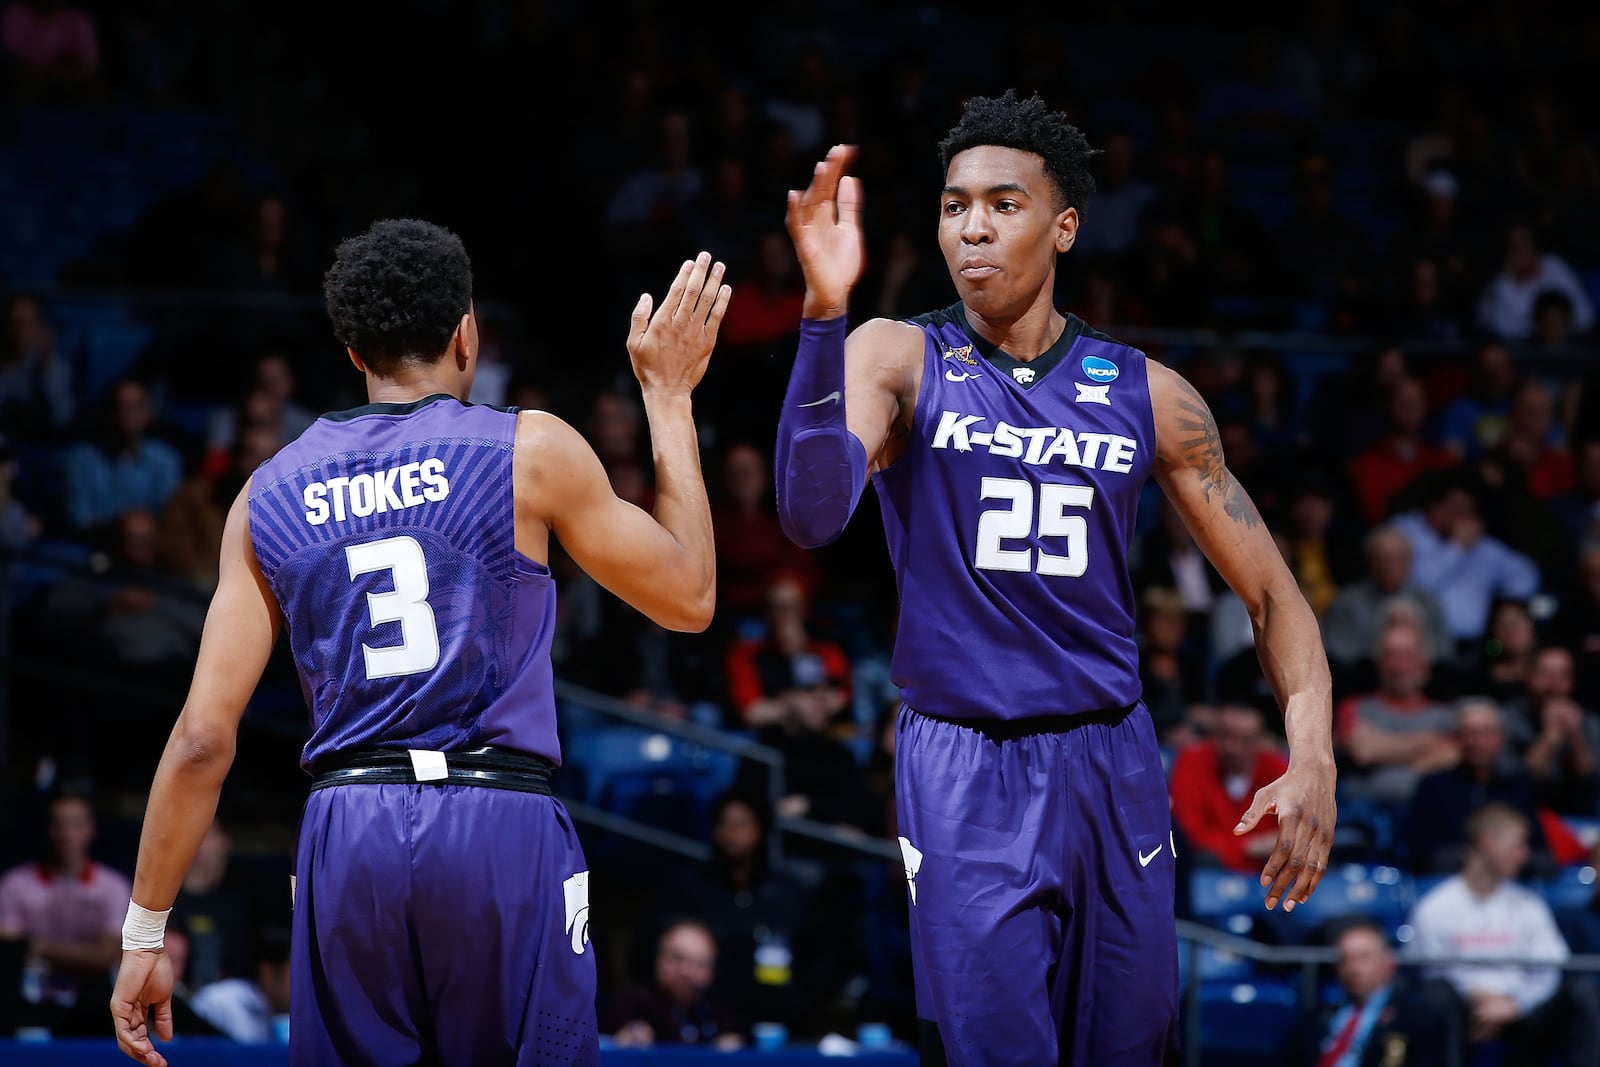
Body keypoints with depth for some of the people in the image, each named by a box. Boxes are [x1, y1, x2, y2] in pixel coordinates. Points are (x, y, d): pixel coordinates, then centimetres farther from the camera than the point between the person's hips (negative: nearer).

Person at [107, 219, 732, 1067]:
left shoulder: (270, 496, 10)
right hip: (504, 834, -2)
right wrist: (669, 394, 20)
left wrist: (143, 934, 11)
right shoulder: (531, 451, 1)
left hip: (346, 837, 3)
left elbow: (203, 739, 6)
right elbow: (688, 598, 13)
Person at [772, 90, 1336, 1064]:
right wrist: (825, 308, -34)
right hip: (964, 775, -3)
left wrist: (1314, 762, -7)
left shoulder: (1146, 394, 4)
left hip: (1113, 770, 3)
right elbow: (814, 515, -23)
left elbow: (1271, 591, 9)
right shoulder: (899, 360, -3)